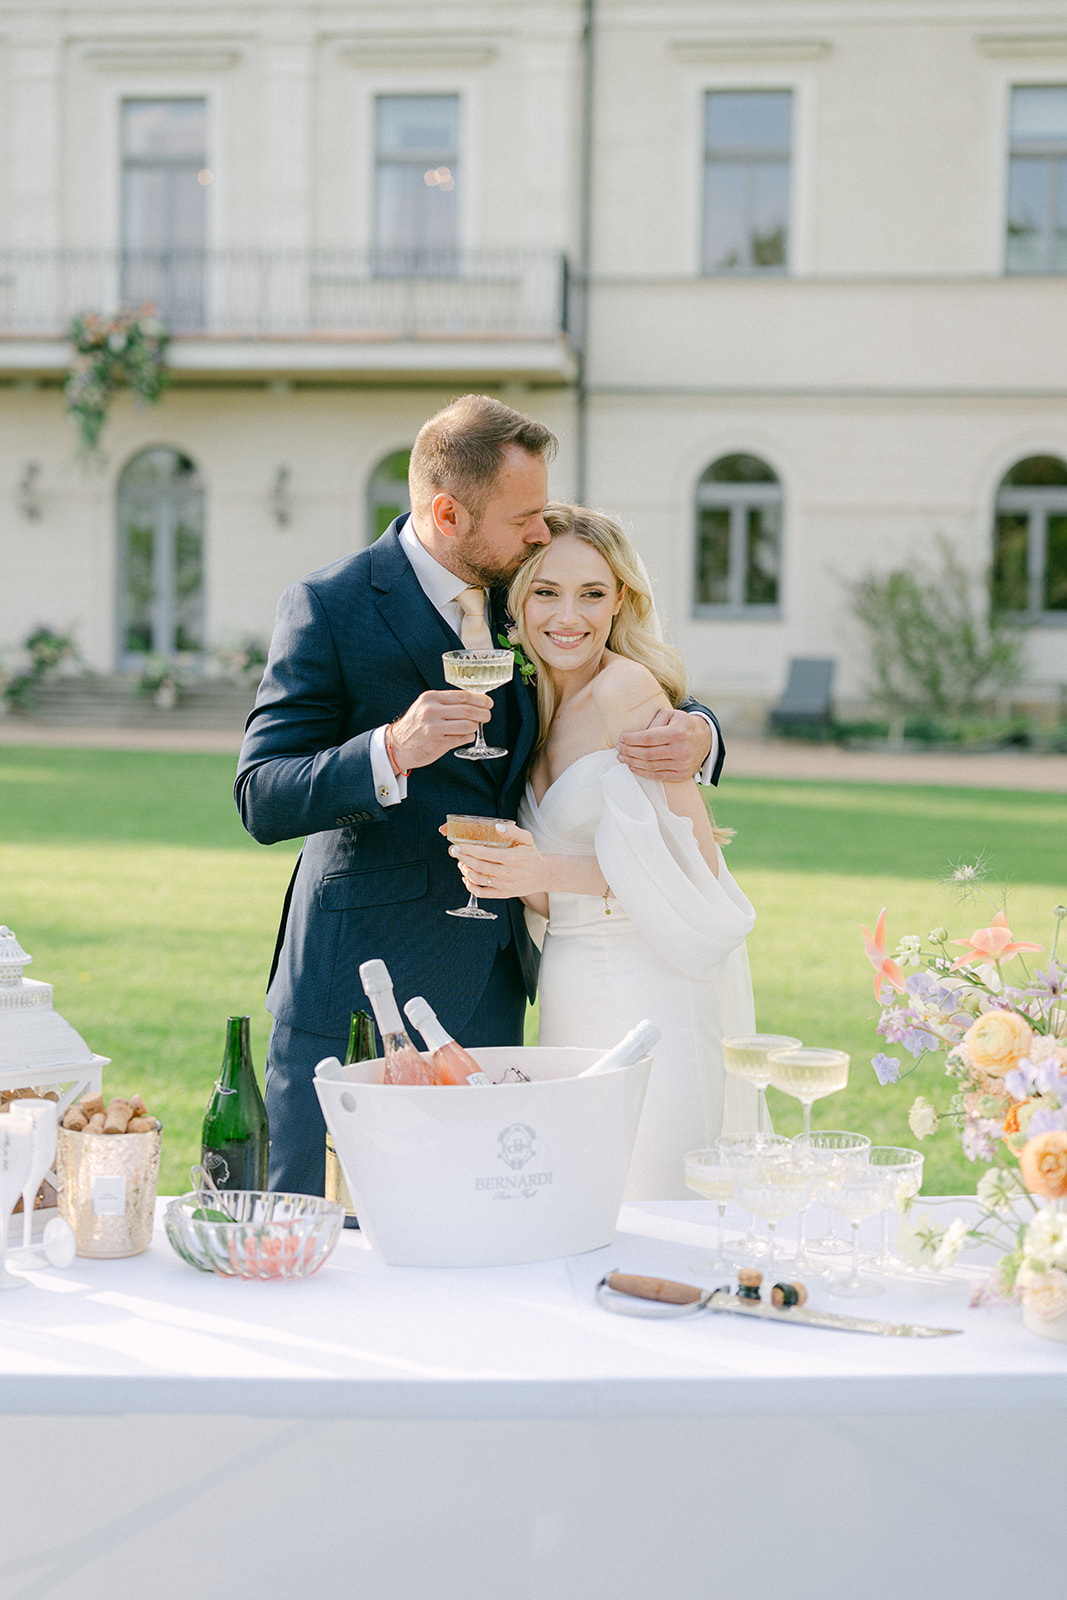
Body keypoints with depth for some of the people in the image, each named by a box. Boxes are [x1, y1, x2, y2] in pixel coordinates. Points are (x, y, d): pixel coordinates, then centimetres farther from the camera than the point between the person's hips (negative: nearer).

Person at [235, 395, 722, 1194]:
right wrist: (390, 752, -31)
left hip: (491, 982, 6)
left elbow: (641, 701, 17)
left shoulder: (521, 597, 8)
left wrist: (694, 732, -7)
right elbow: (262, 801, -14)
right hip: (361, 990, -5)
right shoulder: (330, 608, -10)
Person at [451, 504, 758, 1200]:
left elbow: (697, 863, -16)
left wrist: (549, 873, -20)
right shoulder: (536, 704, 11)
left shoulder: (627, 687, -13)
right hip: (570, 995, 8)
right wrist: (505, 874, -5)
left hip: (653, 992, -8)